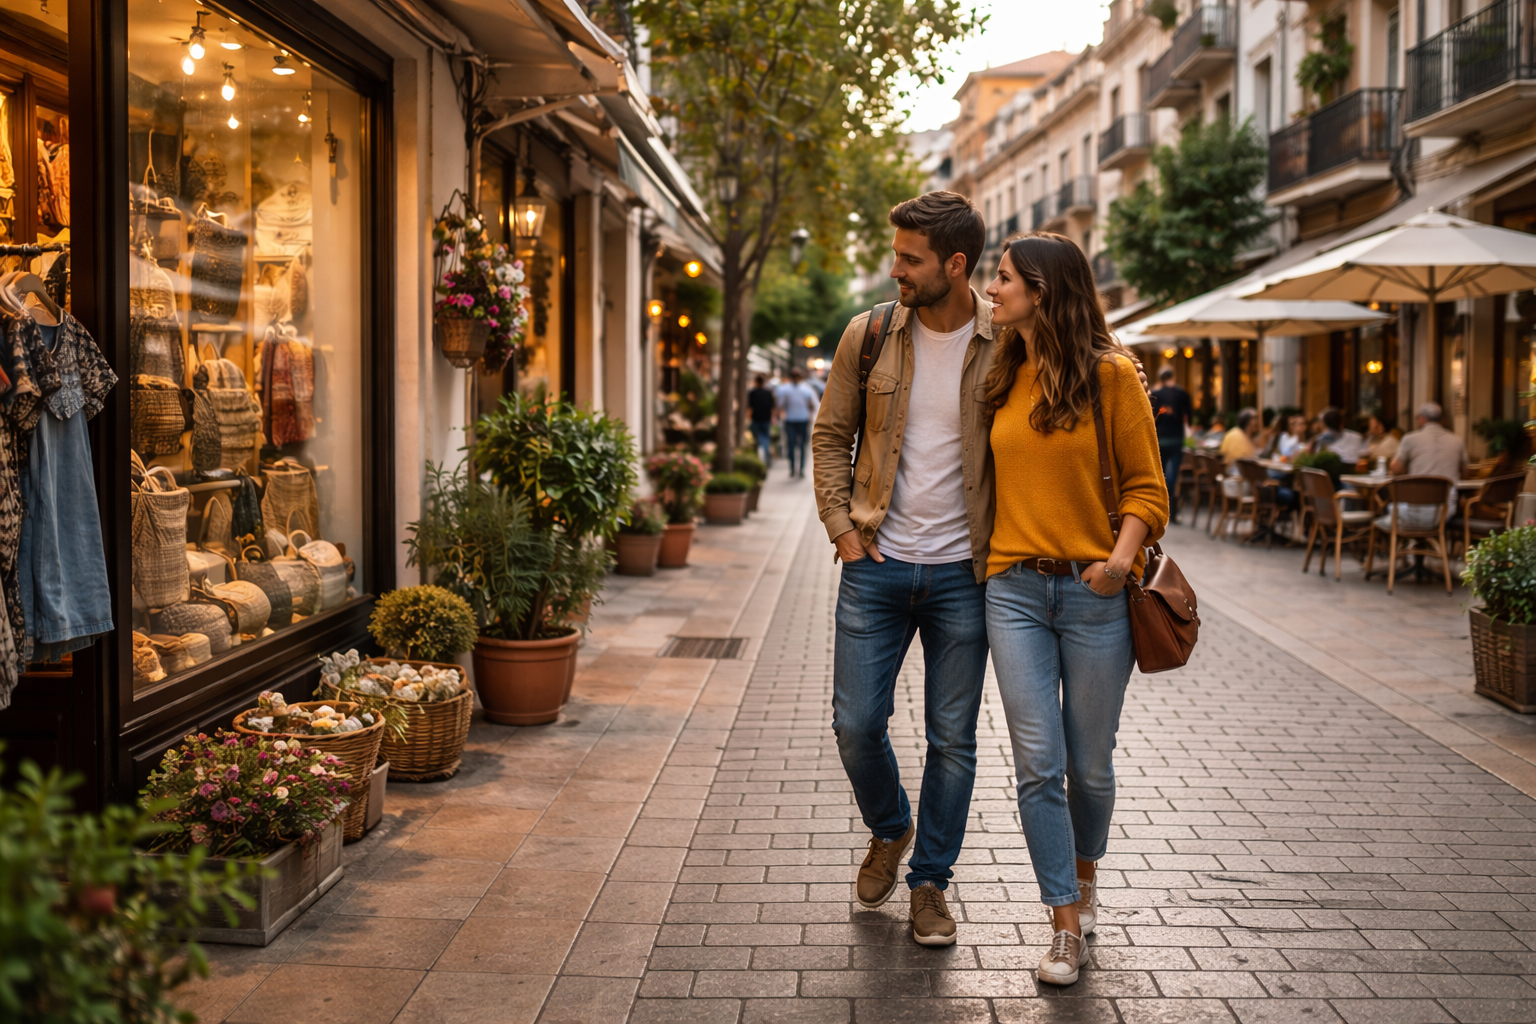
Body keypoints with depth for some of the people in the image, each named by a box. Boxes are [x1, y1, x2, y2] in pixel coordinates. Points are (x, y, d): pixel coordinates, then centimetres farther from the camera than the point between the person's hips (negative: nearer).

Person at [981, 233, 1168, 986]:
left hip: (1093, 592, -3)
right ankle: (1067, 928, 7)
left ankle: (1085, 879, 38)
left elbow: (1145, 485, -3)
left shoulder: (1109, 374, -3)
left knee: (1090, 764, 9)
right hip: (1014, 590, 3)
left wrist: (1123, 556, -18)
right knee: (1038, 763, -4)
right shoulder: (1003, 379, 9)